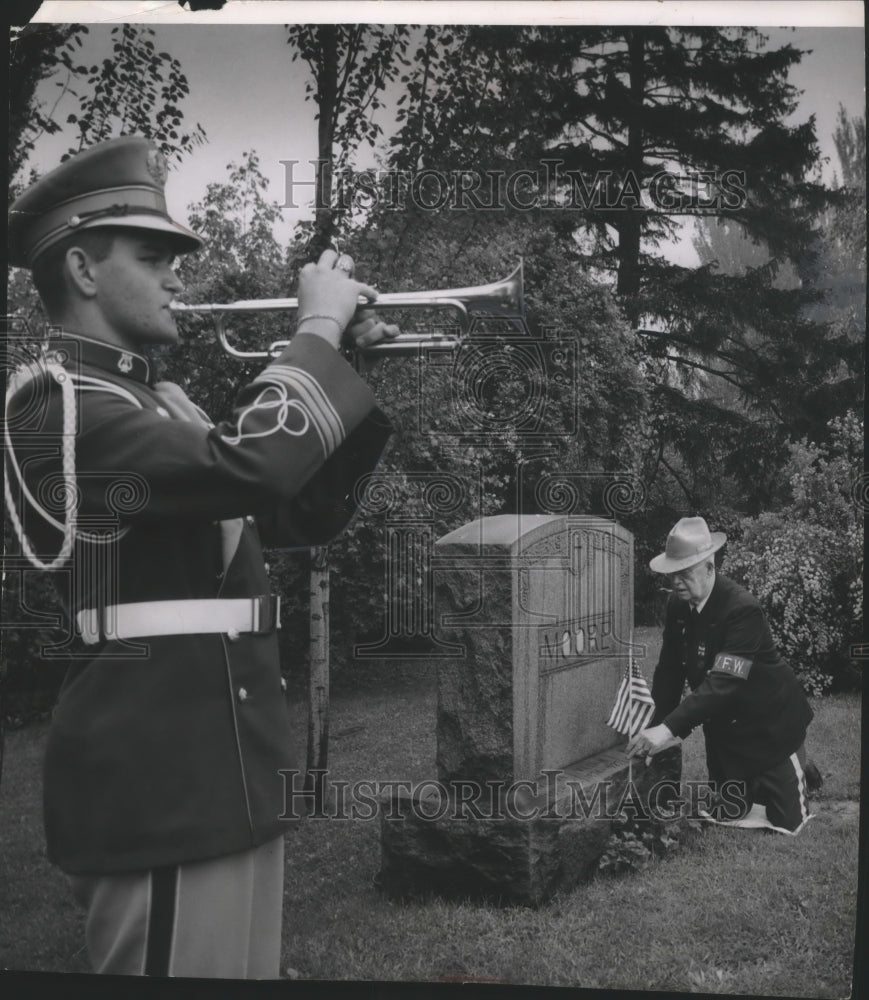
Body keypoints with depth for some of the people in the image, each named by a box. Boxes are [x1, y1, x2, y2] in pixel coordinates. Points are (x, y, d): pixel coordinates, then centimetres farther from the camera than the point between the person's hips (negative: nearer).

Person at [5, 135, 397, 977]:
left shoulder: (155, 402, 17)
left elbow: (301, 512, 17)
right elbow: (251, 466, -28)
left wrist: (342, 366, 6)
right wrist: (317, 330, -13)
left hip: (225, 763, 10)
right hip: (159, 770, -10)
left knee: (242, 969, 18)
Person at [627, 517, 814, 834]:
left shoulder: (742, 609, -29)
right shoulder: (678, 605, -7)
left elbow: (723, 683, -36)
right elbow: (669, 669, -1)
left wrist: (669, 728, -43)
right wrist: (657, 727, -12)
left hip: (770, 728, -6)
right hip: (724, 730, 6)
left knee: (784, 822, 4)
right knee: (728, 819, 12)